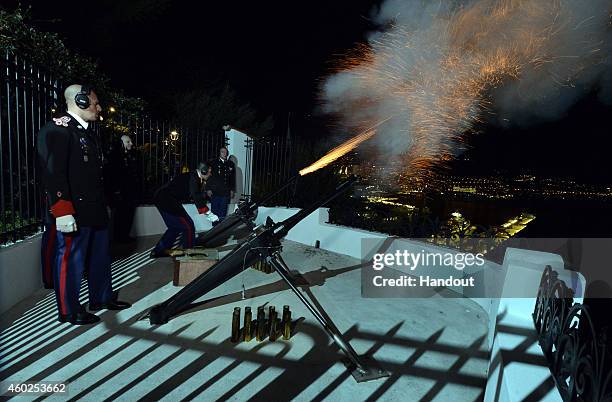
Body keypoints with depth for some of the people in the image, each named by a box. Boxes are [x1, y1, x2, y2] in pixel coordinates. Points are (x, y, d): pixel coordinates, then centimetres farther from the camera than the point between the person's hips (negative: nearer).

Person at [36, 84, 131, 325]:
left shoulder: (87, 132, 18)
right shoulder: (57, 129, -11)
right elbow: (53, 173, -19)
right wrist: (63, 212, -23)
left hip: (95, 210, 10)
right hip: (74, 212, -9)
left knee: (100, 256, 17)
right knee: (71, 259, 2)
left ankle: (102, 298, 32)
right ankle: (68, 311, 17)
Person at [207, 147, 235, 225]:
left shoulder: (231, 164, 11)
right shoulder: (213, 163, 4)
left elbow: (233, 178, 14)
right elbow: (209, 176, 1)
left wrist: (232, 190, 9)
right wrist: (209, 189, -6)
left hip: (225, 192, 2)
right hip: (215, 192, -2)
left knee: (223, 211, 5)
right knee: (215, 210, 1)